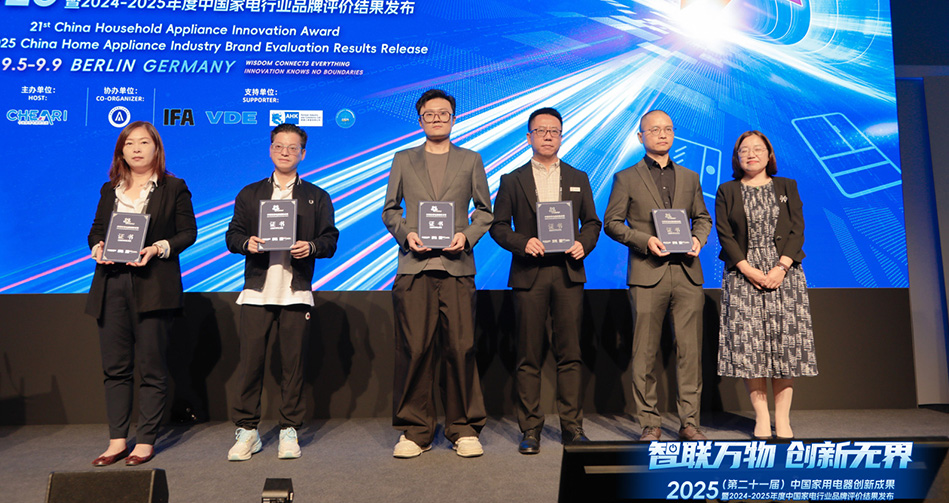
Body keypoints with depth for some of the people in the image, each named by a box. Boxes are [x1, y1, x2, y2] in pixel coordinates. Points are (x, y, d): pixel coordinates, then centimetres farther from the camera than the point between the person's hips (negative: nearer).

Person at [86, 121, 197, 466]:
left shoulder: (174, 188, 4)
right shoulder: (110, 189, 17)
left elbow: (188, 232, 0)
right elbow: (96, 229, 20)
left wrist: (159, 249, -15)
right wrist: (97, 247, -2)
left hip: (153, 286, -4)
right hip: (112, 285, 5)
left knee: (151, 367, 0)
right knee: (115, 366, 7)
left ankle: (146, 441, 10)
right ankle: (117, 440, 16)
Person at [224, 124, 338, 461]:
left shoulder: (317, 197, 13)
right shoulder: (249, 194, 16)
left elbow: (331, 239, 6)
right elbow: (232, 235, 11)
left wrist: (311, 247, -14)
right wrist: (246, 242, -10)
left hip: (296, 292, -1)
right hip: (256, 291, 1)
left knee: (293, 363, 2)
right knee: (250, 361, -1)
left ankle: (289, 431, 14)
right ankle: (246, 430, 12)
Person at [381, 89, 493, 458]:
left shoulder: (470, 160, 15)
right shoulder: (403, 160, 17)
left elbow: (484, 210, 14)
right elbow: (389, 210, 16)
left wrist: (467, 236, -4)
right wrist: (406, 234, -3)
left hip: (456, 266, 0)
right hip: (414, 268, 1)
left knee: (461, 348, -3)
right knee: (414, 350, -2)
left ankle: (464, 429, 11)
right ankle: (415, 430, 11)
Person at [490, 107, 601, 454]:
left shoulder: (578, 178, 15)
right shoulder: (512, 181, 9)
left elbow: (592, 222, 15)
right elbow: (498, 226, 5)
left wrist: (583, 244, -5)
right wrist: (522, 242, -12)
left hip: (568, 272, 2)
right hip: (529, 273, -1)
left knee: (570, 353, 2)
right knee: (529, 357, 1)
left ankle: (572, 427, 12)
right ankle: (530, 429, 9)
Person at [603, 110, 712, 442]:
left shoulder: (690, 177, 18)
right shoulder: (626, 178, 7)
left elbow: (703, 218, 22)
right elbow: (611, 222, 2)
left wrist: (698, 238, 0)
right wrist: (644, 240, -12)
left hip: (687, 273, 3)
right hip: (647, 274, -3)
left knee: (690, 350, 2)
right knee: (645, 353, 1)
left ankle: (689, 422, 14)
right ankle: (650, 424, 12)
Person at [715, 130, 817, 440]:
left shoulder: (787, 187, 13)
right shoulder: (726, 192, 9)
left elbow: (798, 230, 4)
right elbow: (724, 234, 0)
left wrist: (781, 267, -11)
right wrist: (748, 270, -12)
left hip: (784, 272, 1)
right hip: (743, 274, -1)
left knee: (785, 341, -3)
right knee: (748, 342, -6)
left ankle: (782, 417, 4)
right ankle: (761, 416, 3)